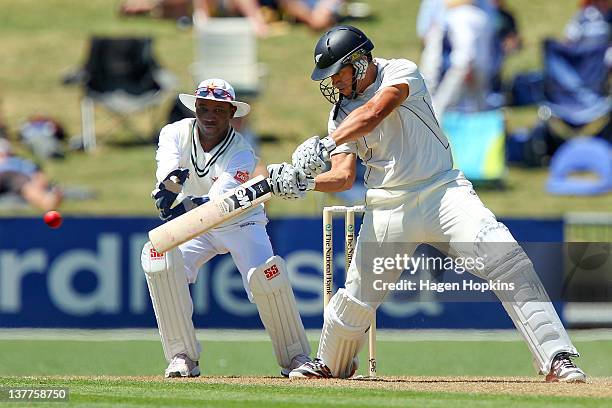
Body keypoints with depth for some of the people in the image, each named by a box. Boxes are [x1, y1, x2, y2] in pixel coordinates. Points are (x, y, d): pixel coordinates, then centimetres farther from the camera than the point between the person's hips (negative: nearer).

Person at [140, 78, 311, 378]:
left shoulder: (241, 155, -25)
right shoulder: (175, 133, -15)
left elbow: (219, 202, -42)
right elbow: (167, 166, -36)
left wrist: (189, 206, -64)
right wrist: (172, 181, -62)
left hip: (240, 222, -3)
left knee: (266, 275, -27)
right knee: (157, 254, -26)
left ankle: (295, 357, -4)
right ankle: (182, 356, -19)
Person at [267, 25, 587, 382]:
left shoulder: (401, 72, -5)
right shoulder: (342, 113, 9)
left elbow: (372, 114, -24)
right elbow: (343, 177, -1)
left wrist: (325, 145, -32)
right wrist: (304, 183, -20)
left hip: (442, 190, -4)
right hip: (388, 208, 4)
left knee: (507, 260, -21)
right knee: (357, 295, 3)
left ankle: (557, 359, -23)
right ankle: (331, 364, 33)